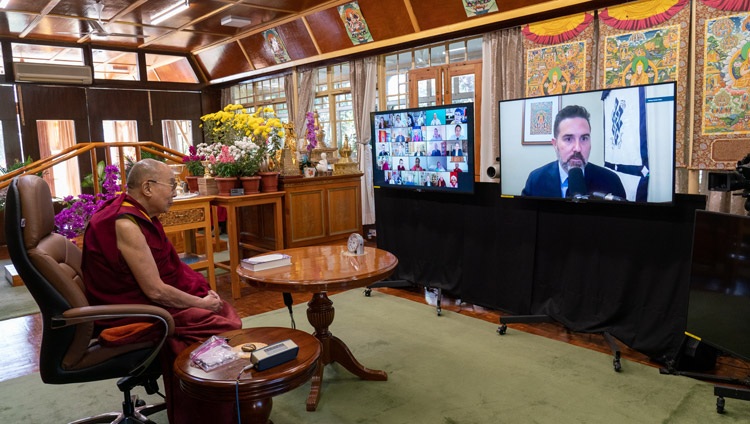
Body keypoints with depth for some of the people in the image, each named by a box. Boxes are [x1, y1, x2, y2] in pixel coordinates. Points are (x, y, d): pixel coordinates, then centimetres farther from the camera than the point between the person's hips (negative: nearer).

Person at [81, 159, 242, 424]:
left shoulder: (135, 213, 5)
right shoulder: (126, 224, -25)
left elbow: (165, 268, 11)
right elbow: (155, 291, -25)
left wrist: (201, 292, 0)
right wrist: (201, 302, -12)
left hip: (150, 298, 10)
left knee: (225, 312, 8)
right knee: (226, 328, -12)